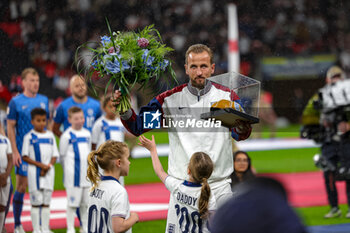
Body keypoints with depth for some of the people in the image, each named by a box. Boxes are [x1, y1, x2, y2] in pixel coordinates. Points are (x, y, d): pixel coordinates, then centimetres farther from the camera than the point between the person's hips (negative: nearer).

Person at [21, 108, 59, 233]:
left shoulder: (50, 136, 9)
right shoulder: (29, 137, -3)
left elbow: (55, 155, 9)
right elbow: (25, 157, -5)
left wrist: (48, 166, -9)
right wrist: (40, 165, -14)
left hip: (49, 172, 3)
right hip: (34, 171, -3)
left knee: (46, 202, 6)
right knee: (36, 201, -2)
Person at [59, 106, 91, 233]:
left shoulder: (87, 134, 10)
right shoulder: (67, 136, -8)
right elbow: (62, 156, -1)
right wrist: (68, 170, 2)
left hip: (87, 175, 5)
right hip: (73, 175, -5)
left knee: (85, 203, 11)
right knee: (73, 202, -2)